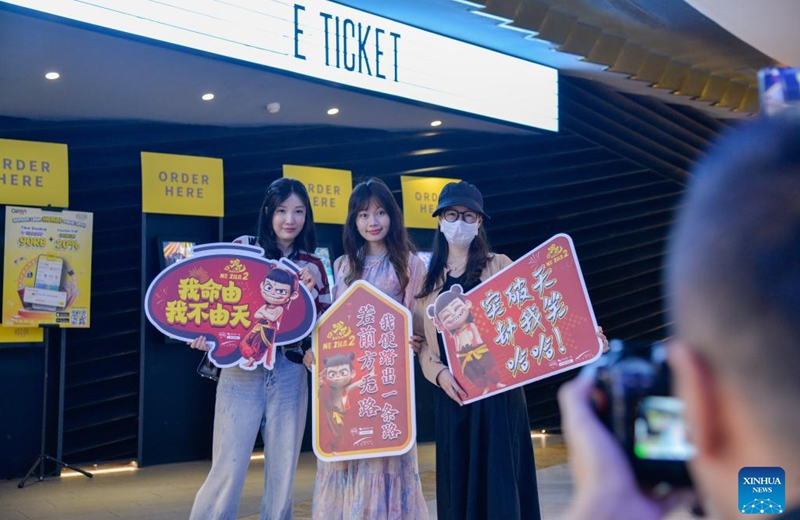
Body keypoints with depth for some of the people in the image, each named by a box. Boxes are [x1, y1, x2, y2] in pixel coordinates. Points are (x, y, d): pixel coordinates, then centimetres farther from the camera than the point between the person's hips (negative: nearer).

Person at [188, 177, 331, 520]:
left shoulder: (313, 266, 9)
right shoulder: (242, 248, 2)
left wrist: (310, 291, -8)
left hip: (290, 376, 3)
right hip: (241, 372, -3)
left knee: (283, 473, 9)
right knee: (227, 471, -4)